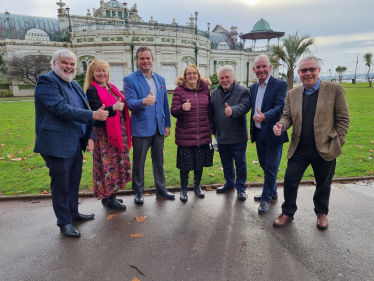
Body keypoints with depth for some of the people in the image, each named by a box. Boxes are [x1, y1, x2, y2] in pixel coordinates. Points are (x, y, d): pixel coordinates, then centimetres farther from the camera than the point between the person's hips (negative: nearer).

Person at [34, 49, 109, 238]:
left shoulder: (75, 85, 16)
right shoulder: (46, 81, -9)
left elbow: (84, 111, 15)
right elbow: (61, 108, -23)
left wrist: (89, 136, 4)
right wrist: (92, 115, -24)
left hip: (76, 144, 8)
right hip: (57, 144, -8)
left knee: (74, 182, 18)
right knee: (61, 185, 5)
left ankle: (73, 213, 36)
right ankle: (64, 222, 21)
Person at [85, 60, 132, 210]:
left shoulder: (112, 87, 12)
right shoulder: (92, 90, -9)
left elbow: (121, 106, 14)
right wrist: (113, 107, -39)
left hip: (119, 131, 8)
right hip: (104, 133, -8)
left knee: (117, 163, 13)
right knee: (108, 164, -2)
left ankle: (109, 195, 27)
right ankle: (110, 199, 11)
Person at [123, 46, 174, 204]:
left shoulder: (160, 79, 10)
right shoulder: (129, 79, -6)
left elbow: (165, 103, 12)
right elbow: (130, 103, -17)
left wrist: (167, 124, 10)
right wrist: (143, 102, -38)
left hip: (158, 127, 5)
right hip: (141, 127, -4)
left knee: (159, 160, 15)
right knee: (138, 162, 7)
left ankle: (161, 188, 30)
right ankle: (138, 192, 24)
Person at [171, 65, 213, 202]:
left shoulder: (205, 89, 7)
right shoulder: (179, 90, -2)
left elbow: (209, 110, 13)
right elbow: (173, 111, -5)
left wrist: (211, 129, 12)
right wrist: (182, 108, -26)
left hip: (203, 134, 3)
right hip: (185, 135, -3)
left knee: (200, 162, 13)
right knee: (185, 163, 5)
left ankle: (197, 185, 36)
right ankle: (183, 188, 27)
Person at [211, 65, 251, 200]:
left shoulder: (243, 91, -7)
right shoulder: (215, 93, 9)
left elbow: (244, 106, -25)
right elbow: (211, 113, 13)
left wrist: (232, 110, -44)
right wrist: (213, 131, 13)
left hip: (238, 137, -5)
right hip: (221, 137, 5)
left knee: (240, 163, 7)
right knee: (226, 162, 19)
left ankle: (241, 187, 22)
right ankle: (229, 183, 37)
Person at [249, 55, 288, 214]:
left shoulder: (280, 85, -10)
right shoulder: (253, 87, 10)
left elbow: (280, 107, -22)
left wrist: (264, 116, -39)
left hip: (273, 134, -7)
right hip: (259, 133, 7)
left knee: (271, 168, 4)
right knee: (264, 166, 18)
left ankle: (266, 198, 19)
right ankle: (273, 193, 36)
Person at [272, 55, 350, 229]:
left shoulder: (335, 90, -5)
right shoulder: (292, 94, 5)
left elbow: (343, 119, -4)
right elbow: (287, 116, 2)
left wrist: (337, 143, -8)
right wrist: (281, 126, -21)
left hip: (325, 149, -2)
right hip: (299, 149, 2)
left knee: (323, 184, 15)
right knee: (290, 180, 5)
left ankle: (321, 213, 39)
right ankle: (288, 213, 25)